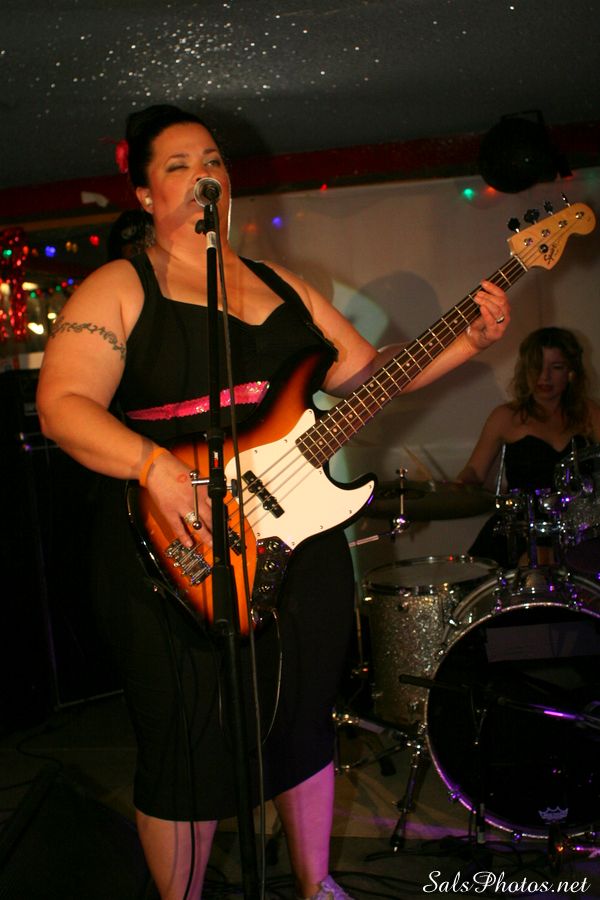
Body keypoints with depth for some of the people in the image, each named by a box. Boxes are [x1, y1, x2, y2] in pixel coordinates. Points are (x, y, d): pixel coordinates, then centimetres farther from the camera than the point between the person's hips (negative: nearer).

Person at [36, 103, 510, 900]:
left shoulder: (283, 287, 14)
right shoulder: (118, 288, -4)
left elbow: (366, 369, 14)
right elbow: (63, 405, -15)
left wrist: (470, 340, 0)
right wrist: (155, 466, -32)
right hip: (180, 565, -5)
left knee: (304, 722, 19)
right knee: (188, 750, 6)